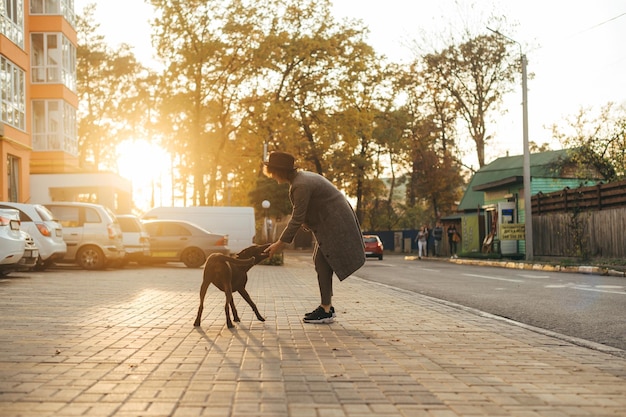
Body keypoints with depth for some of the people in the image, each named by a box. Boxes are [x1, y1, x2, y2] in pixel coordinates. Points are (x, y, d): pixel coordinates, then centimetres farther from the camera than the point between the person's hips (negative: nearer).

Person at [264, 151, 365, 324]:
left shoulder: (301, 186, -22)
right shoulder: (301, 177, 10)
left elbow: (297, 218, -20)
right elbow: (300, 215, 14)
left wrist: (280, 243, -13)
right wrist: (284, 240, 10)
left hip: (335, 224, -10)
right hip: (331, 222, 10)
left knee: (322, 264, -9)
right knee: (321, 263, 12)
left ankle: (326, 311, -6)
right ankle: (327, 307, 17)